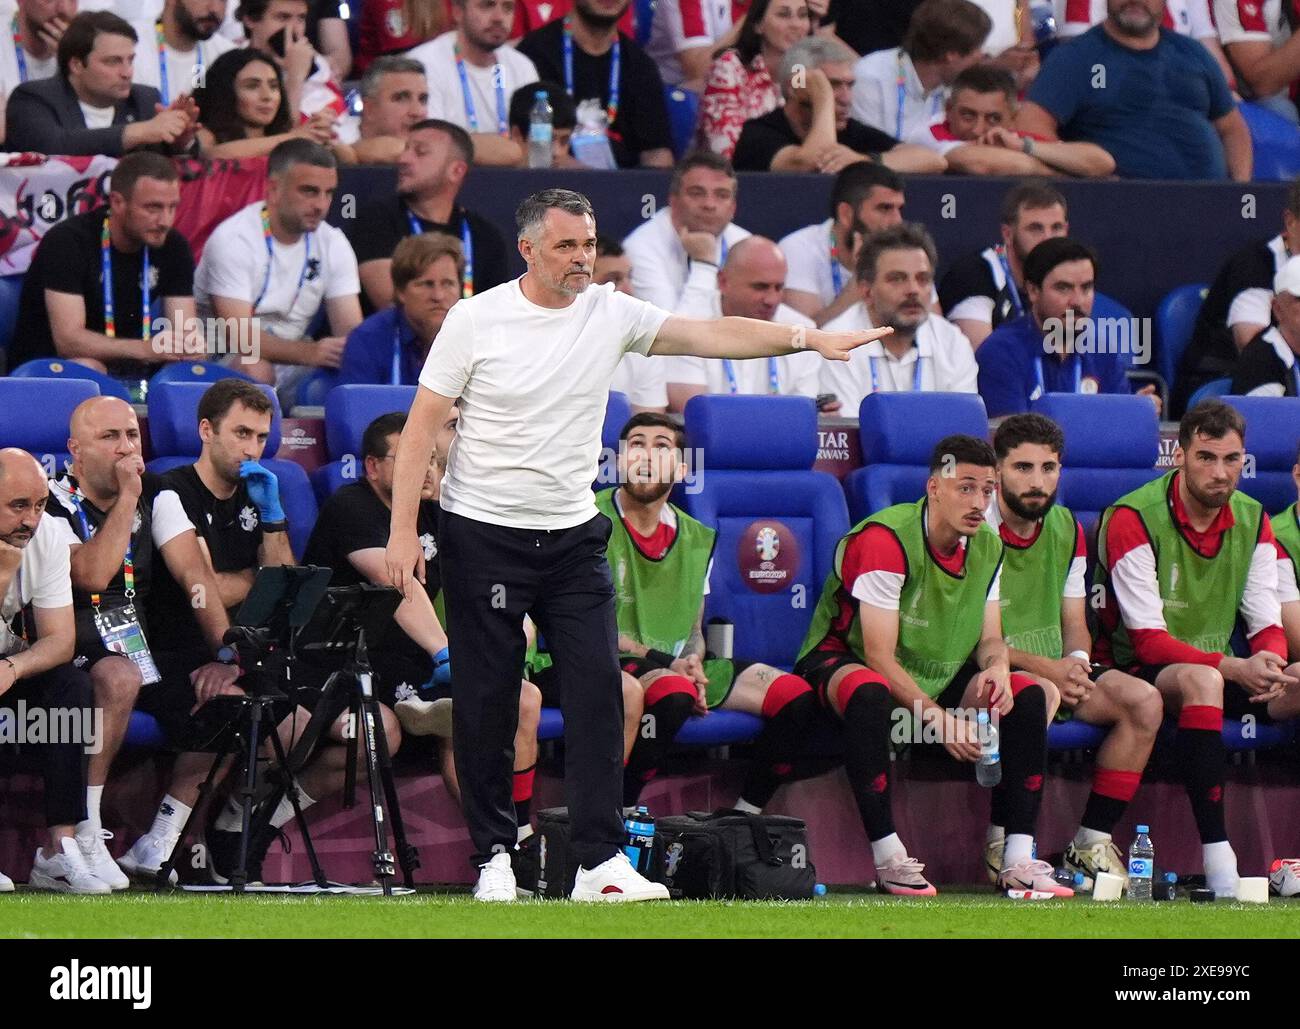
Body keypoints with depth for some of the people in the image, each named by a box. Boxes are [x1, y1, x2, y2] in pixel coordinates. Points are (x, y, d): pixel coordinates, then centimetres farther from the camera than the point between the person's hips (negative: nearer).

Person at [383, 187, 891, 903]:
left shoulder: (611, 314, 1)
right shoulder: (476, 319, -7)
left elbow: (712, 335, -6)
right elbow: (423, 423, -5)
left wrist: (808, 339, -19)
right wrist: (403, 529, -11)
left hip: (574, 537, 3)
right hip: (484, 538, -3)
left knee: (598, 690, -6)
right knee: (486, 702, 0)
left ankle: (600, 861, -7)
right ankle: (493, 854, 12)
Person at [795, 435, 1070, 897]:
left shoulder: (987, 547, 0)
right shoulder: (885, 539, -24)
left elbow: (989, 638, 5)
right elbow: (879, 657, -25)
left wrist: (997, 668, -21)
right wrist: (939, 718, -31)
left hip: (938, 677, 7)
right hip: (843, 661, -7)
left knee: (1029, 695, -12)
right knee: (869, 693, -42)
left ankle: (1017, 860, -16)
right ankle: (888, 860, -38)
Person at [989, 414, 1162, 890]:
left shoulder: (1067, 531, 12)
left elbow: (1074, 624, 15)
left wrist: (1076, 662, -11)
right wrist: (1042, 667, -24)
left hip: (1056, 671, 7)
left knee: (1144, 701, -15)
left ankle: (1092, 842, -12)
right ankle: (1002, 845, -26)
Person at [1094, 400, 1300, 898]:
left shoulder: (1252, 521, 6)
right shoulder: (1133, 520, -14)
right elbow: (1148, 640, -19)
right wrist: (1234, 668, -31)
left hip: (1216, 670, 6)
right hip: (1137, 673, -6)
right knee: (1201, 680, -39)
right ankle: (1217, 857, -46)